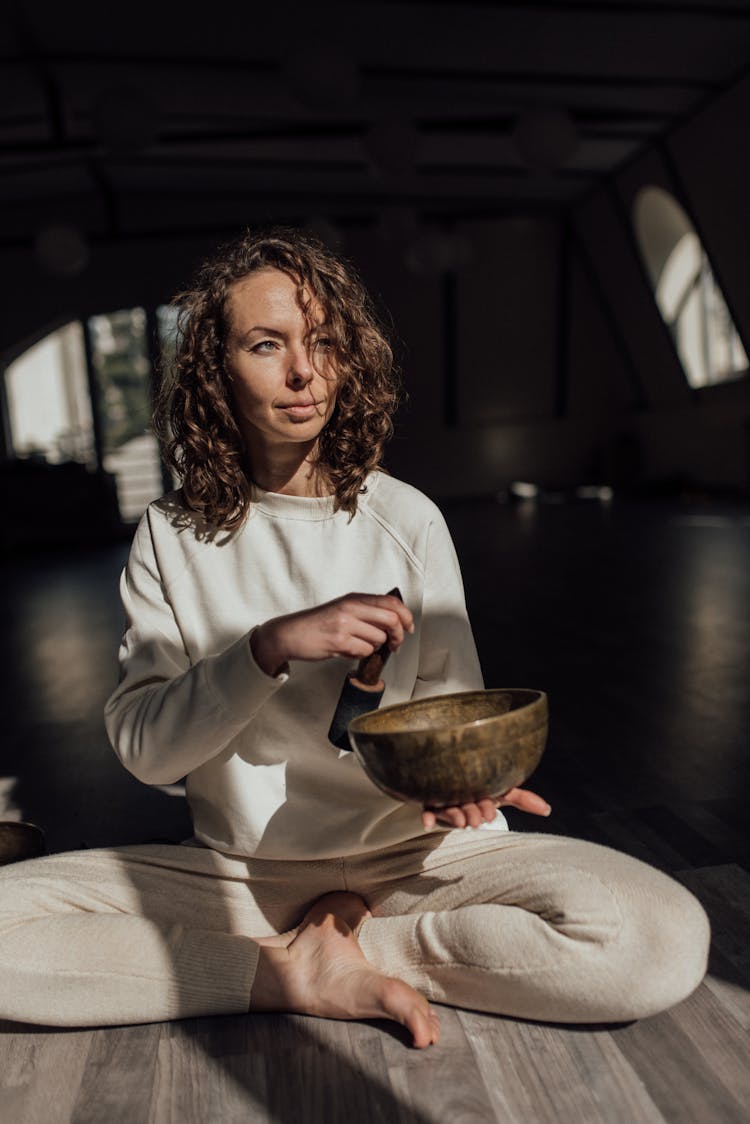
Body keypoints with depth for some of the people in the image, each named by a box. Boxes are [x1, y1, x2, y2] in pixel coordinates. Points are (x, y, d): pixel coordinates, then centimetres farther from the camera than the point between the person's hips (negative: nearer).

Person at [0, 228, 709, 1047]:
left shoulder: (405, 521, -4)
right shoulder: (172, 536, -2)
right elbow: (141, 746, -9)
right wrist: (271, 648, -25)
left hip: (406, 858, 0)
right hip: (233, 870, 1)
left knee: (662, 939, -22)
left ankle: (332, 949, -6)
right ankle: (311, 979, -11)